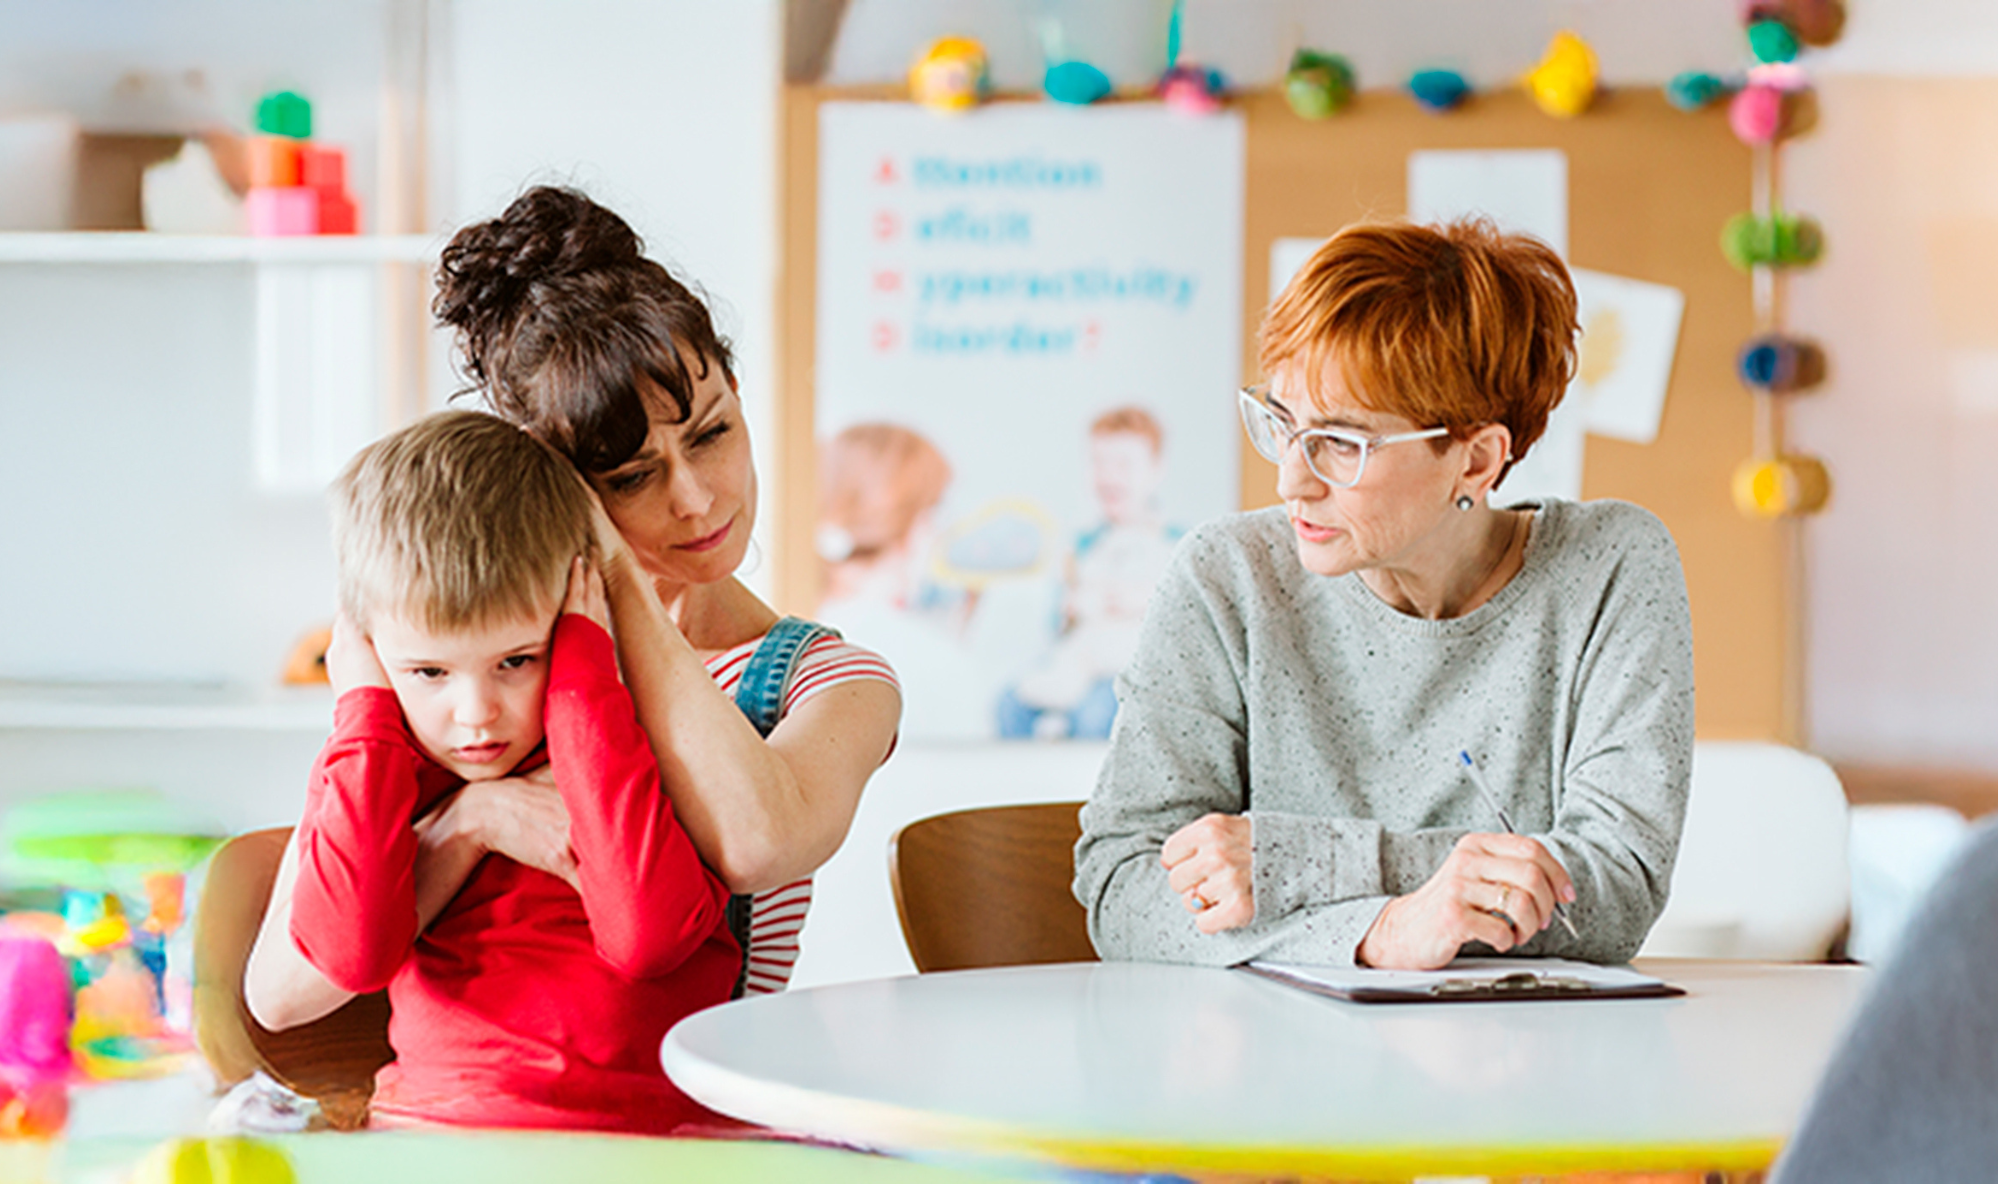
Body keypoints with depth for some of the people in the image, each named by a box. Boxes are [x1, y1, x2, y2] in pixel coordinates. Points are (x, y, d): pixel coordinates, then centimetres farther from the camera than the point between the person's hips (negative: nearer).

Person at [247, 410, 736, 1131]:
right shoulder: (370, 776, 10)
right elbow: (347, 955, -9)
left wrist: (580, 676, -10)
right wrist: (370, 713, -2)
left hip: (647, 1136, -2)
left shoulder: (647, 752, 2)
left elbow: (647, 934, -17)